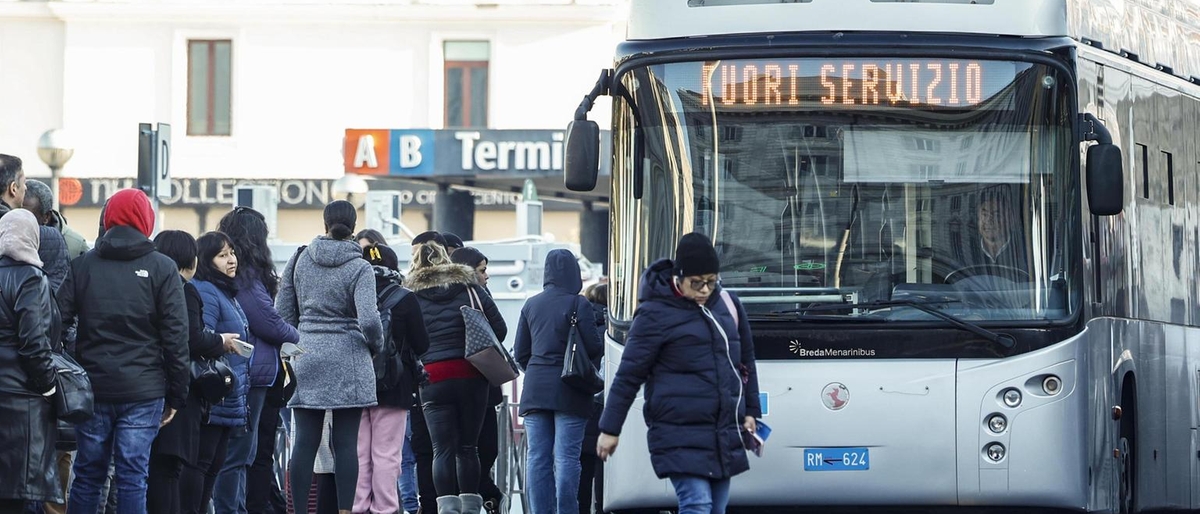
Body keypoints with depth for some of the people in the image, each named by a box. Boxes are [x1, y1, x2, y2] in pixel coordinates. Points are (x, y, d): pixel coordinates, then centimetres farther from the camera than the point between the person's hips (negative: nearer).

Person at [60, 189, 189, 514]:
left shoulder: (82, 266, 4)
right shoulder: (162, 269, -2)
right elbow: (176, 336, -4)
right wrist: (177, 395, 1)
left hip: (93, 387, 2)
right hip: (144, 391, -2)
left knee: (88, 476, 10)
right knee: (133, 477, -1)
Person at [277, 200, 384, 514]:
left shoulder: (300, 259, 5)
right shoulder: (359, 268, -7)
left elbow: (282, 312, 8)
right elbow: (369, 320, -17)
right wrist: (376, 346, 3)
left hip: (306, 358, 3)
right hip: (347, 360, -3)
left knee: (305, 441, 3)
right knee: (346, 442, 0)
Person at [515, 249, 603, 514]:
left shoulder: (531, 305, 8)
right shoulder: (578, 304, -7)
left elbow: (520, 353, 12)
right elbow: (593, 348, -9)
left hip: (535, 389, 4)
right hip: (569, 391, -4)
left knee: (538, 457, 4)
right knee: (567, 456, -5)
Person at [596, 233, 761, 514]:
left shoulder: (727, 304, 11)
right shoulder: (656, 314, -7)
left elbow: (746, 361, 23)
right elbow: (628, 375, -4)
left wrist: (750, 412, 21)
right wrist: (609, 429, -3)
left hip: (725, 435, 6)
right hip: (680, 435, -6)